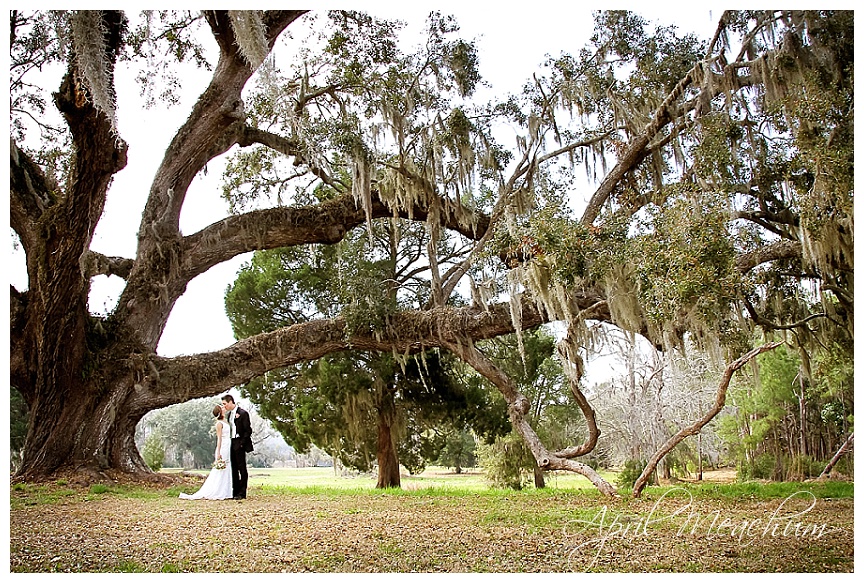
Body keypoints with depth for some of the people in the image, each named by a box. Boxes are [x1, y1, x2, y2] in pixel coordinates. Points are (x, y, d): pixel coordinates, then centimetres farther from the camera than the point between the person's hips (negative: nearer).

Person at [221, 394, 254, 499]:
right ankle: (235, 492, 17)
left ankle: (242, 493, -1)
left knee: (242, 468, -4)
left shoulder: (243, 413, -10)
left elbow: (248, 431, -12)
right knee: (234, 469, 11)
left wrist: (241, 443, -13)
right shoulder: (228, 414, 13)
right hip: (231, 444, 8)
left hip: (239, 444, -8)